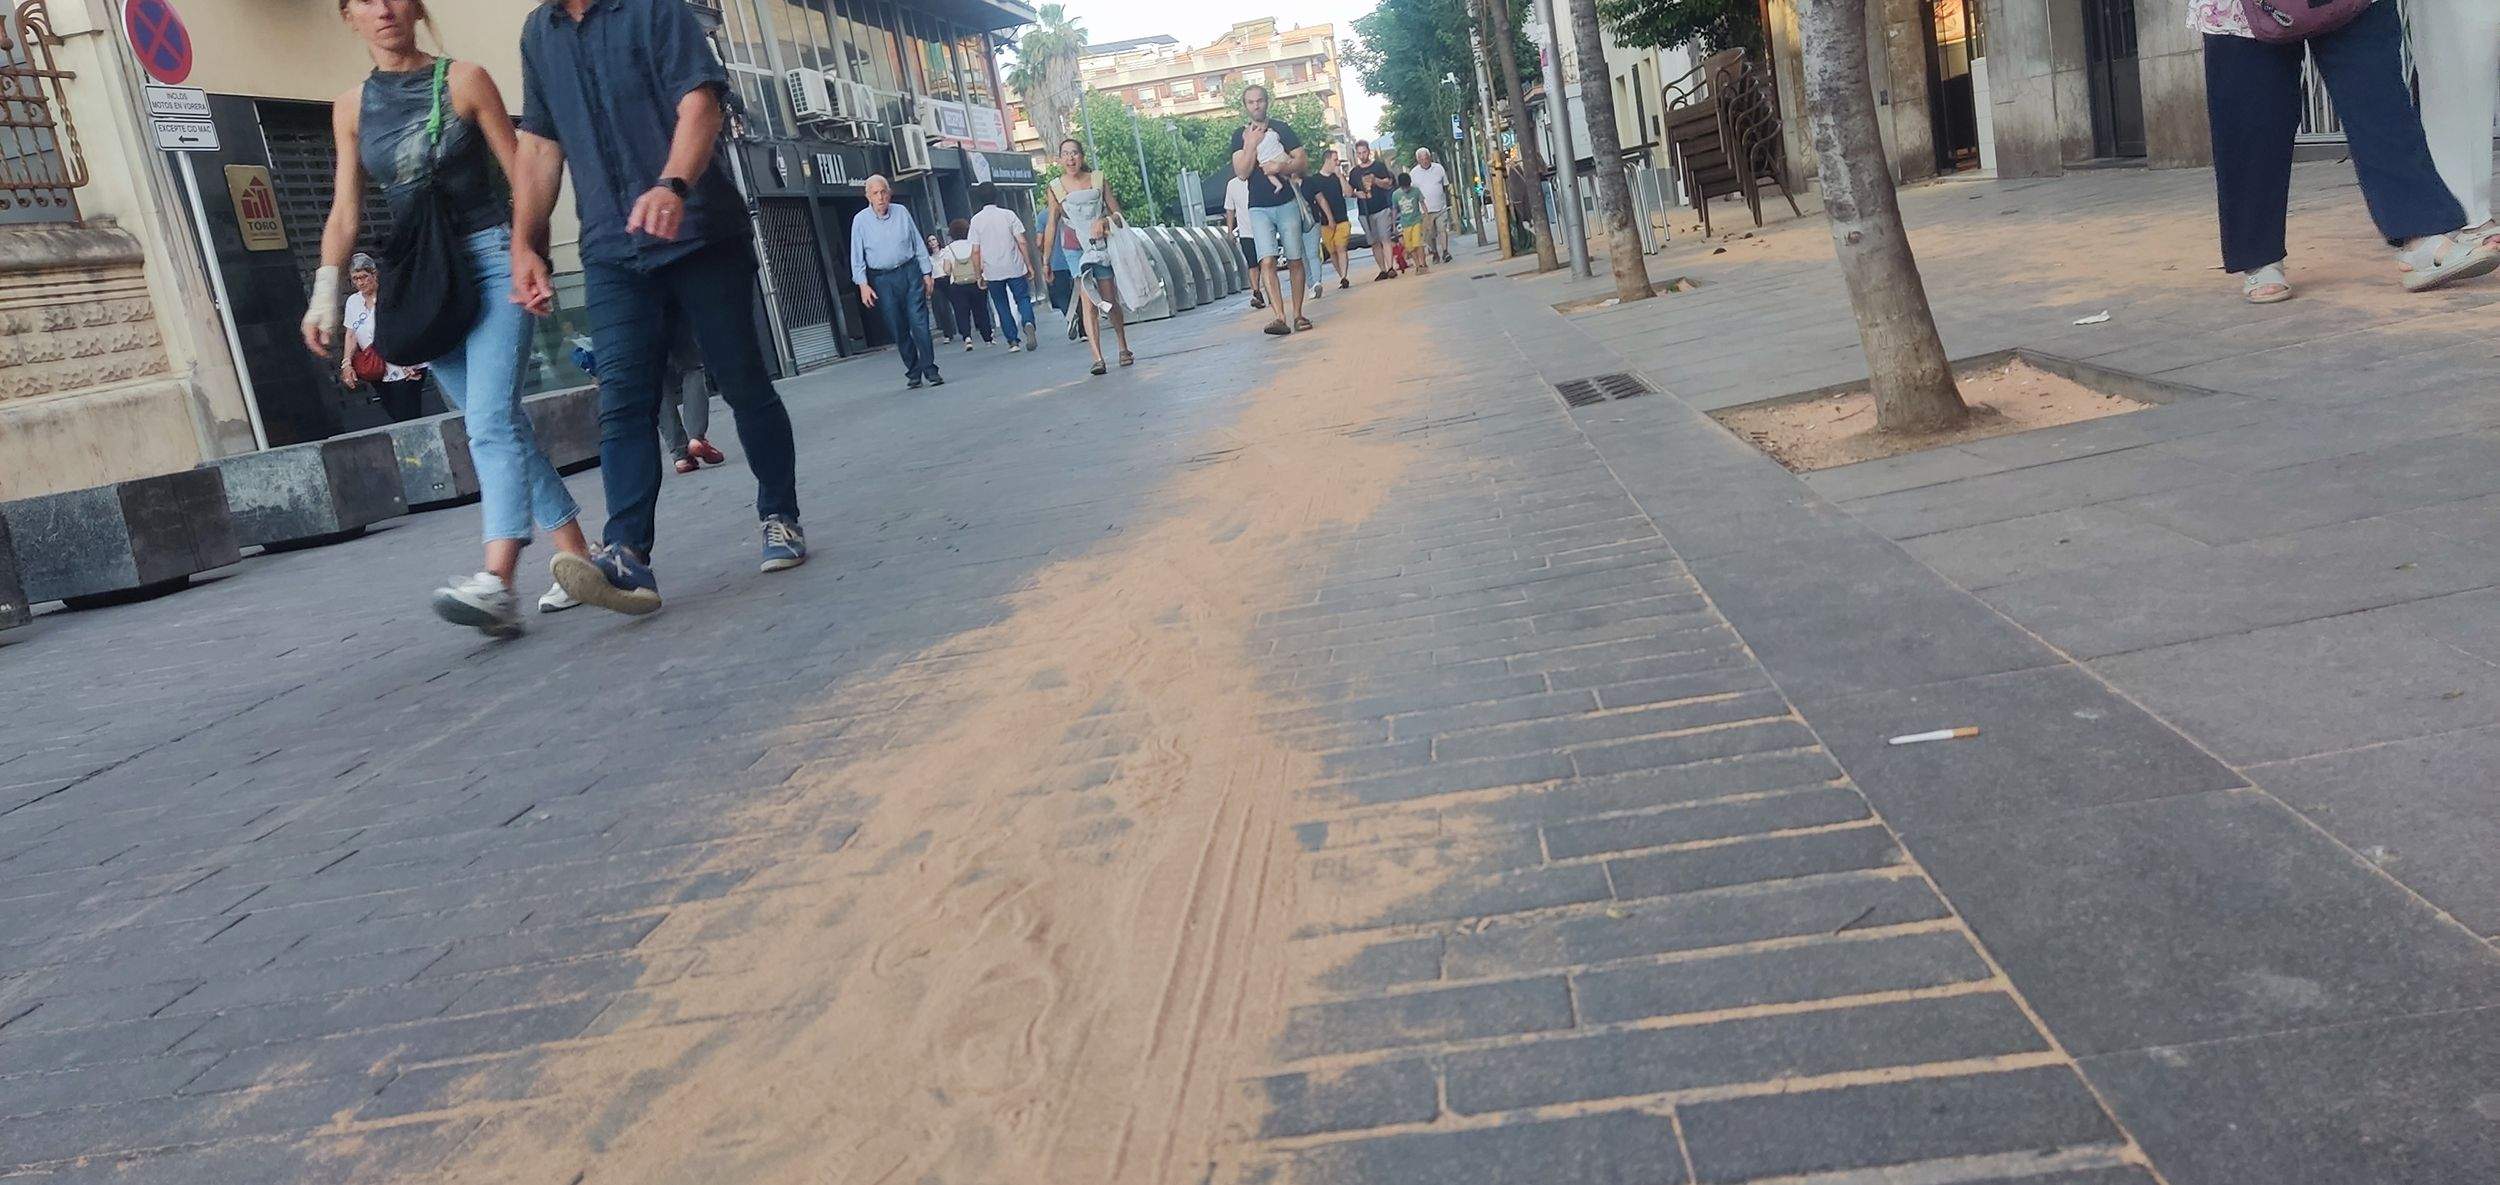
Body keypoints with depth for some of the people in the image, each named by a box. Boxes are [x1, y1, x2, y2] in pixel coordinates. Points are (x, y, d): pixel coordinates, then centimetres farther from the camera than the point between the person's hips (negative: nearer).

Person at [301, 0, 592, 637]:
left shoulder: (464, 80, 0)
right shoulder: (350, 107, 11)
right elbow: (345, 212, 9)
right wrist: (325, 294, -3)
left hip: (490, 260, -5)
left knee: (490, 421, -19)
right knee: (502, 426, 5)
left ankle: (496, 582, -31)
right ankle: (578, 556, 12)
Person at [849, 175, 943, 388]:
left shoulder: (902, 212, 3)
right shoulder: (860, 220, -1)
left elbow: (919, 244, 9)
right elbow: (857, 257, -1)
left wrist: (927, 273, 8)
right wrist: (863, 285, -9)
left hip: (910, 273, 0)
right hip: (882, 280, 0)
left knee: (919, 322, -8)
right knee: (898, 330, 3)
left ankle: (930, 369, -4)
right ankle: (913, 373, 12)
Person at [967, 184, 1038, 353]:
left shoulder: (976, 220, -2)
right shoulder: (1008, 214, -3)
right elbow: (1022, 242, -5)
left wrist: (979, 274, 5)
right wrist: (1029, 265, 2)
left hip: (992, 271, 0)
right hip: (1015, 268, 0)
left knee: (1002, 306, 11)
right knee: (1023, 299, 7)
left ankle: (1013, 341, 9)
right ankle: (1029, 323, -22)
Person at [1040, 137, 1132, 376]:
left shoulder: (1097, 180, 3)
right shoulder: (1056, 188, 1)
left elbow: (1117, 212, 7)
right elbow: (1052, 225, 5)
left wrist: (1104, 221, -15)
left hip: (1102, 244, 1)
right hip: (1076, 248, -1)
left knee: (1110, 300, 5)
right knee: (1088, 301, -13)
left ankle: (1124, 348, 26)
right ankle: (1097, 358, -19)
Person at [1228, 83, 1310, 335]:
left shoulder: (1282, 129, 6)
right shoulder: (1240, 135, 5)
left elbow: (1304, 161, 2)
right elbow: (1242, 172, -5)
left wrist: (1283, 167, -15)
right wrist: (1251, 145, -17)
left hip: (1287, 203, 1)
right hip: (1259, 208, -1)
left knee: (1295, 260, 3)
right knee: (1267, 261, -16)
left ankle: (1297, 314, 12)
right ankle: (1279, 317, -23)